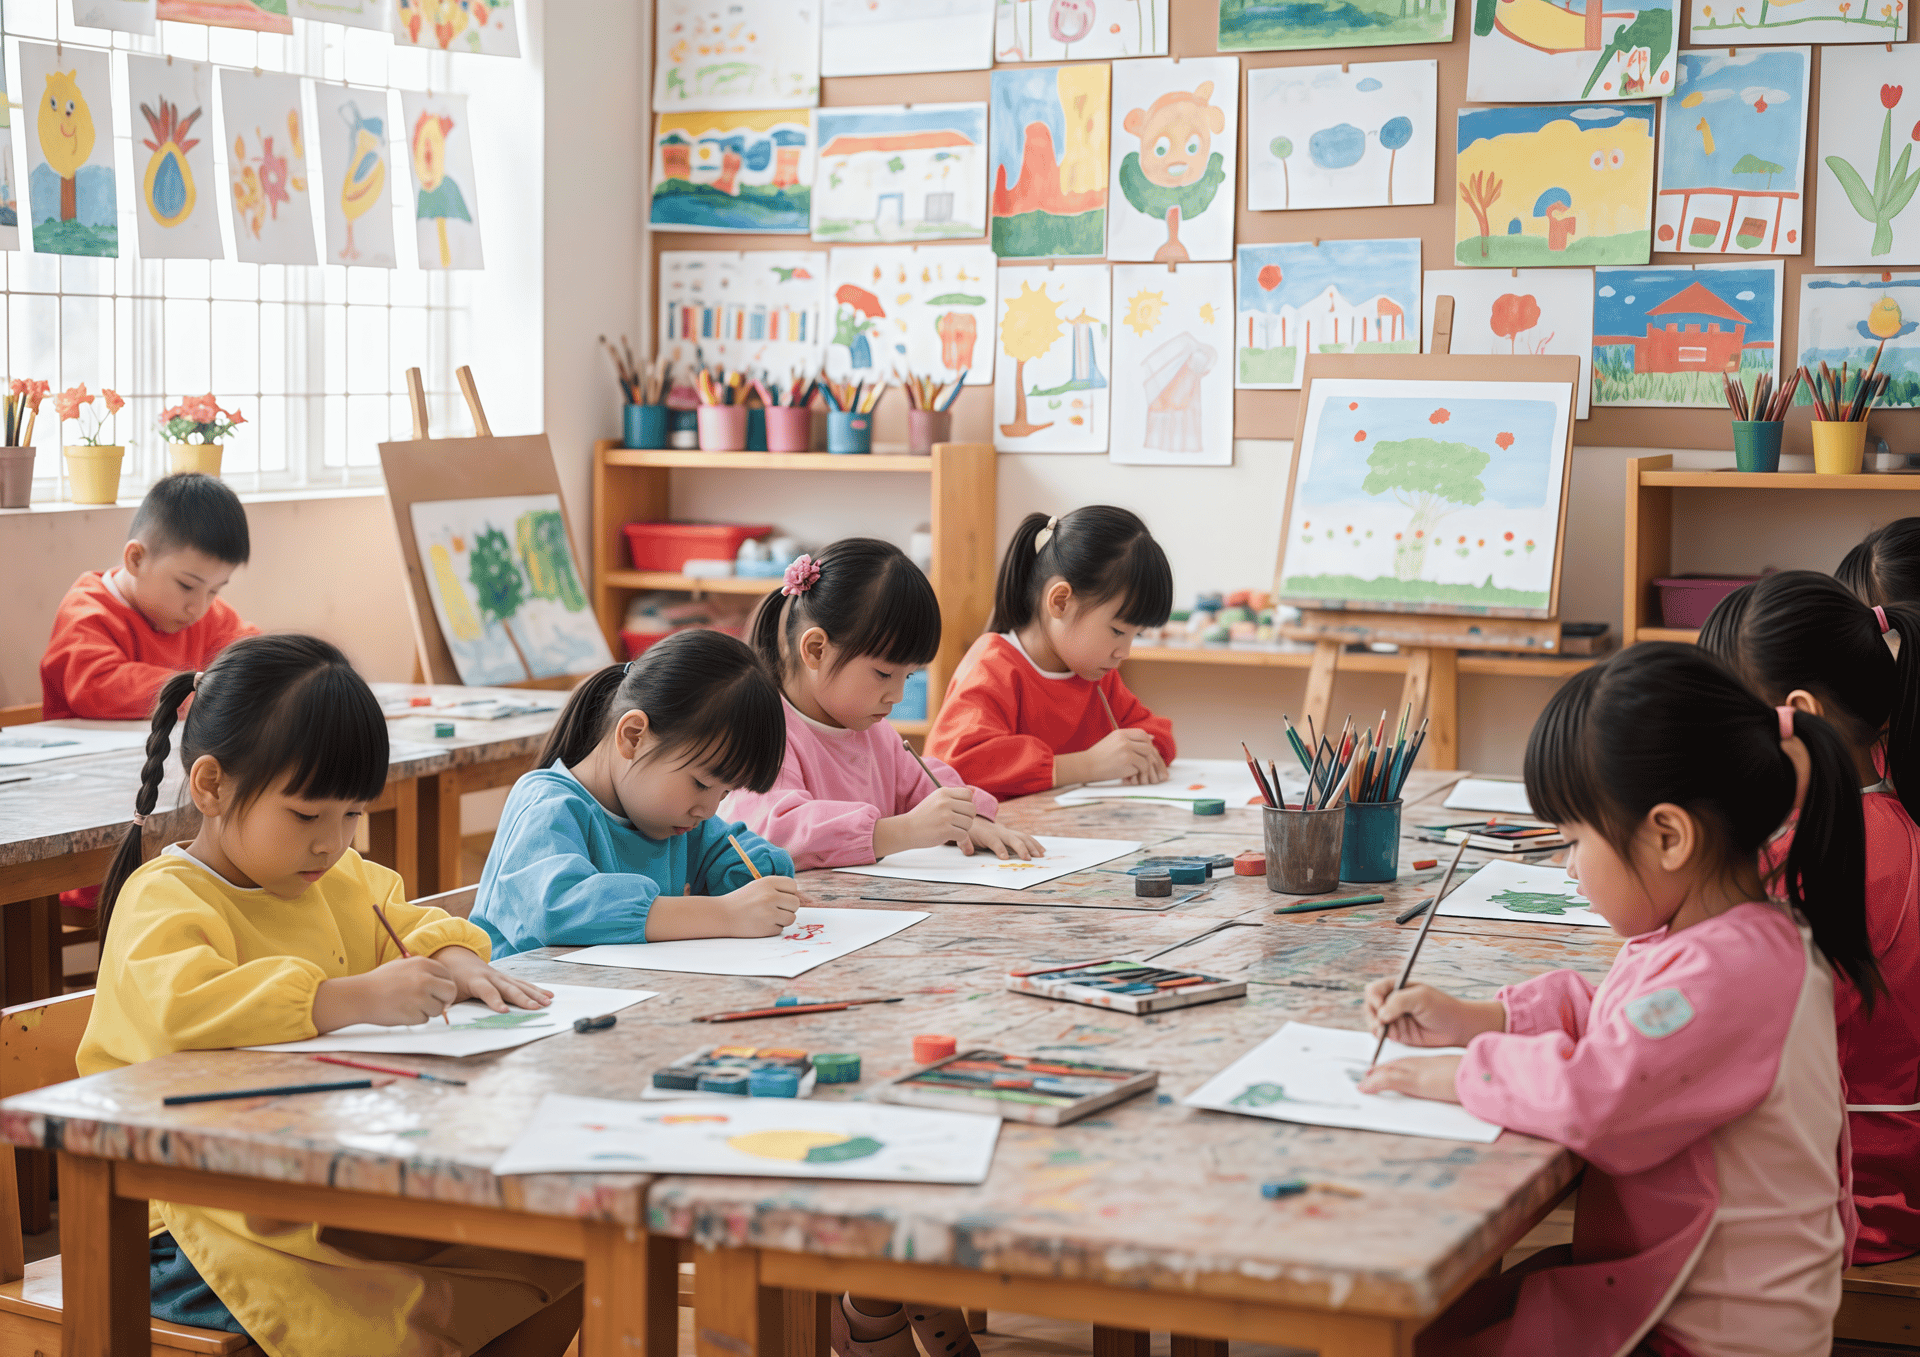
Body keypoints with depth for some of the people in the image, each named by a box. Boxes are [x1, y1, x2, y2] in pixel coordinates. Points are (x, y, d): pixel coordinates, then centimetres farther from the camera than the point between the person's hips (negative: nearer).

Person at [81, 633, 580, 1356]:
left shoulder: (344, 881, 16)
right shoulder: (164, 903, -13)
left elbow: (403, 920, 33)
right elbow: (176, 1007, -33)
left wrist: (454, 959, 8)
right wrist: (352, 999, -38)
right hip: (193, 1219, -8)